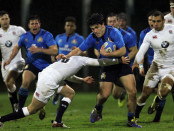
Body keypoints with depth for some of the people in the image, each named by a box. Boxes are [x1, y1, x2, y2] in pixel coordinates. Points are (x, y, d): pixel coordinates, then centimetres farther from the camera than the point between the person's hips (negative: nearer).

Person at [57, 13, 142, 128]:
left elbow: (123, 51, -23)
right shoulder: (92, 37, -8)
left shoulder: (113, 32, -19)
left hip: (121, 63, -2)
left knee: (132, 92, -13)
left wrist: (106, 54, -24)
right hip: (107, 67, 2)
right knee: (104, 95, -5)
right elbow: (79, 49, -1)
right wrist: (67, 56, -15)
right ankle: (98, 109, 32)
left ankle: (131, 120, 3)